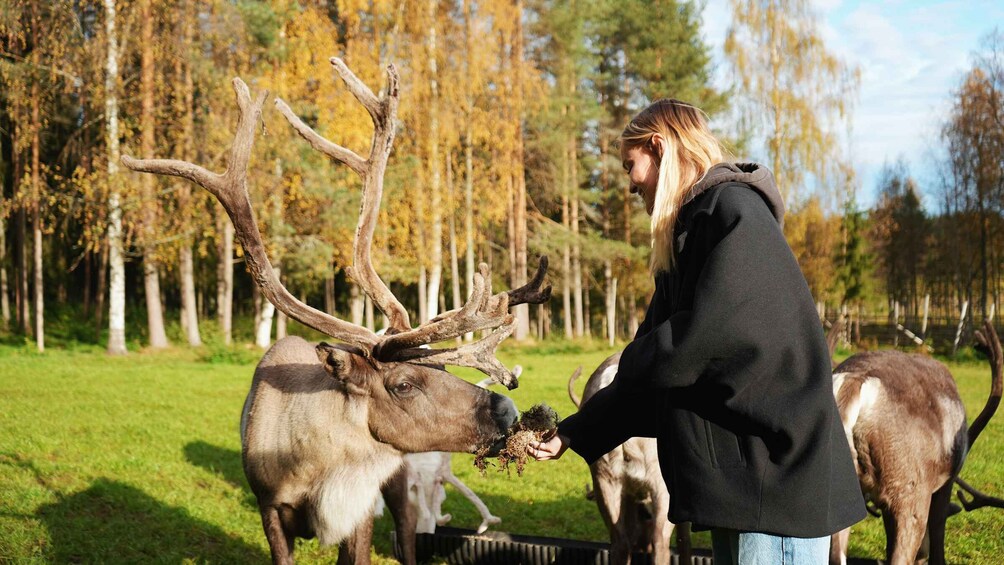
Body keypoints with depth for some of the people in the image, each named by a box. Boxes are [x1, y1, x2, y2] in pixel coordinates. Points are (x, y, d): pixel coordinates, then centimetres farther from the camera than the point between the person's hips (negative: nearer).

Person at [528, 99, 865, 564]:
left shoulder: (734, 209, -10)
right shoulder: (684, 240, 17)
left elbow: (707, 333, -21)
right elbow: (649, 373, 19)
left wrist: (631, 364, -2)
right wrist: (572, 434, 16)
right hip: (735, 477, 9)